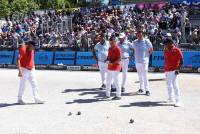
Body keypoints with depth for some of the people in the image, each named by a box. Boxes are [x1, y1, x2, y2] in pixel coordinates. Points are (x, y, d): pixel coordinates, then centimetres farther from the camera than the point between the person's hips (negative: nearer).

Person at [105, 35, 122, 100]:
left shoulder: (117, 49, -13)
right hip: (110, 67, 9)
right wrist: (107, 60, 3)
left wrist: (112, 63, -24)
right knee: (108, 80, 15)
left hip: (115, 67, -9)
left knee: (116, 81, -5)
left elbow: (119, 59, -17)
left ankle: (118, 95, 4)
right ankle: (107, 94, 27)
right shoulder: (110, 48, 13)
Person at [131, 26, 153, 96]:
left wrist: (146, 55, 5)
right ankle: (141, 88, 24)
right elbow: (133, 48, 22)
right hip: (137, 61, 5)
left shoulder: (146, 41, -9)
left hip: (144, 61, -5)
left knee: (145, 76, -7)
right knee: (140, 75, 13)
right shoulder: (135, 42, 4)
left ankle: (147, 89, 0)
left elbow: (151, 49, 1)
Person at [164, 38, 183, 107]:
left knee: (174, 85, -13)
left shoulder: (177, 50, -9)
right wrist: (165, 68, 15)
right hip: (167, 70, 8)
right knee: (169, 85, 16)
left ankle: (178, 101, -11)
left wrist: (178, 69, -18)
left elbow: (181, 61, -10)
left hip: (173, 70, -7)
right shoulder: (166, 50, 10)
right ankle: (171, 98, 31)